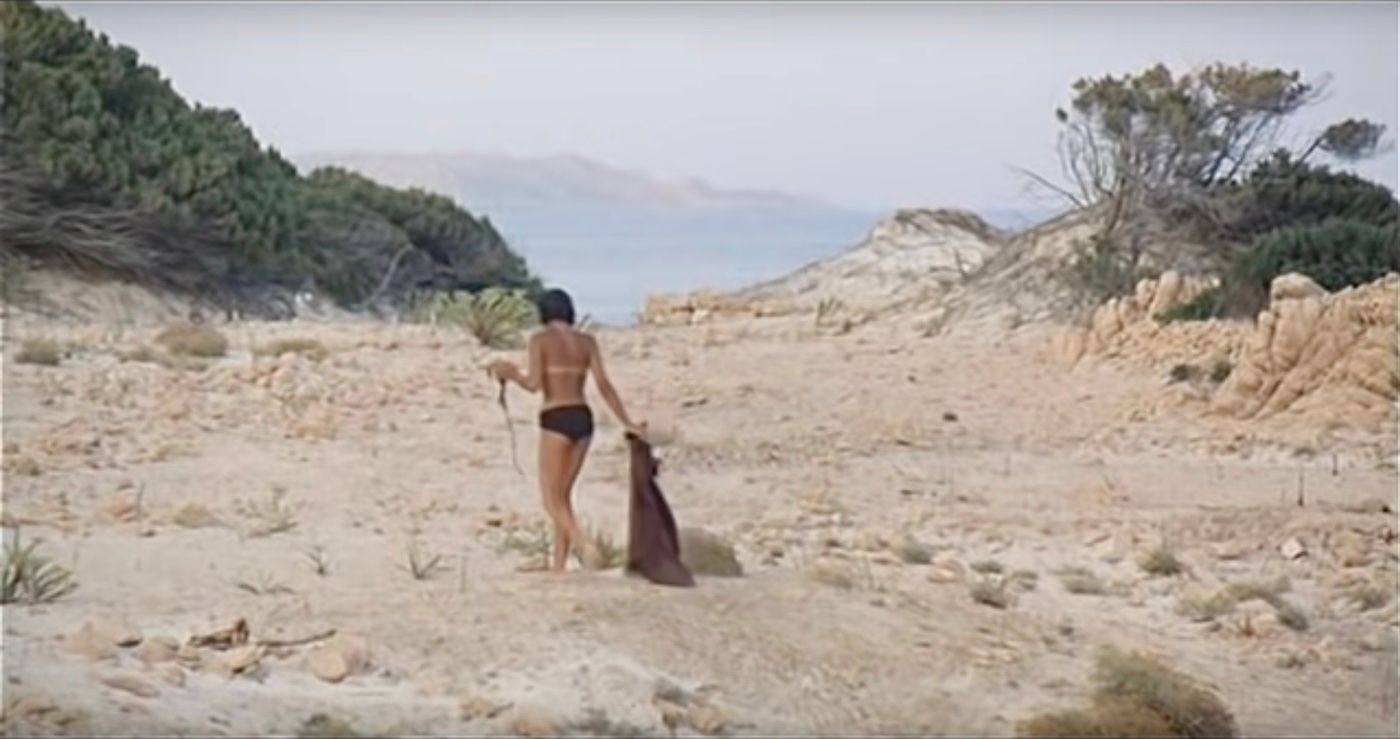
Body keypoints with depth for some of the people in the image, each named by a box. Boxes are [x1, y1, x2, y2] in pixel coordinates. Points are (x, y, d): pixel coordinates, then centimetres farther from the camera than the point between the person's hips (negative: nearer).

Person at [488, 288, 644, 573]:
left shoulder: (540, 339, -2)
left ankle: (583, 545, -23)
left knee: (552, 500, 0)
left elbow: (534, 384, -12)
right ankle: (558, 565, 14)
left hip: (557, 421, -5)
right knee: (563, 495, 15)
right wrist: (627, 423, 3)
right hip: (583, 419, 6)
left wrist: (510, 373, 7)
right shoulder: (587, 341, 10)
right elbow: (604, 385, 2)